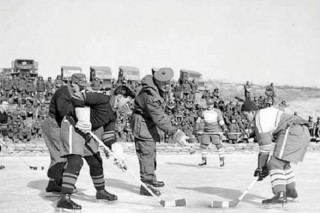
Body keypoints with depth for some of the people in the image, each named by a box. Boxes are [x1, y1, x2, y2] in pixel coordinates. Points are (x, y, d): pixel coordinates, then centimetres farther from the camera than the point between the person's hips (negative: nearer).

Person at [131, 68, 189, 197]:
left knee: (152, 152, 20)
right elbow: (159, 119, -34)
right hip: (142, 124, -10)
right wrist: (174, 133, -36)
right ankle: (146, 186, -4)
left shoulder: (157, 89, -1)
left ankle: (151, 179, 36)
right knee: (147, 153, -9)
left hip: (149, 123, 10)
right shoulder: (150, 96, -32)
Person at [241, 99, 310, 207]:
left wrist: (261, 168, 0)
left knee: (276, 163, -13)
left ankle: (280, 195, -26)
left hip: (292, 132, -10)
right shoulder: (267, 112, 25)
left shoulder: (259, 120, -4)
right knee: (283, 162, 25)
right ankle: (291, 191, 37)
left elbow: (265, 148, -7)